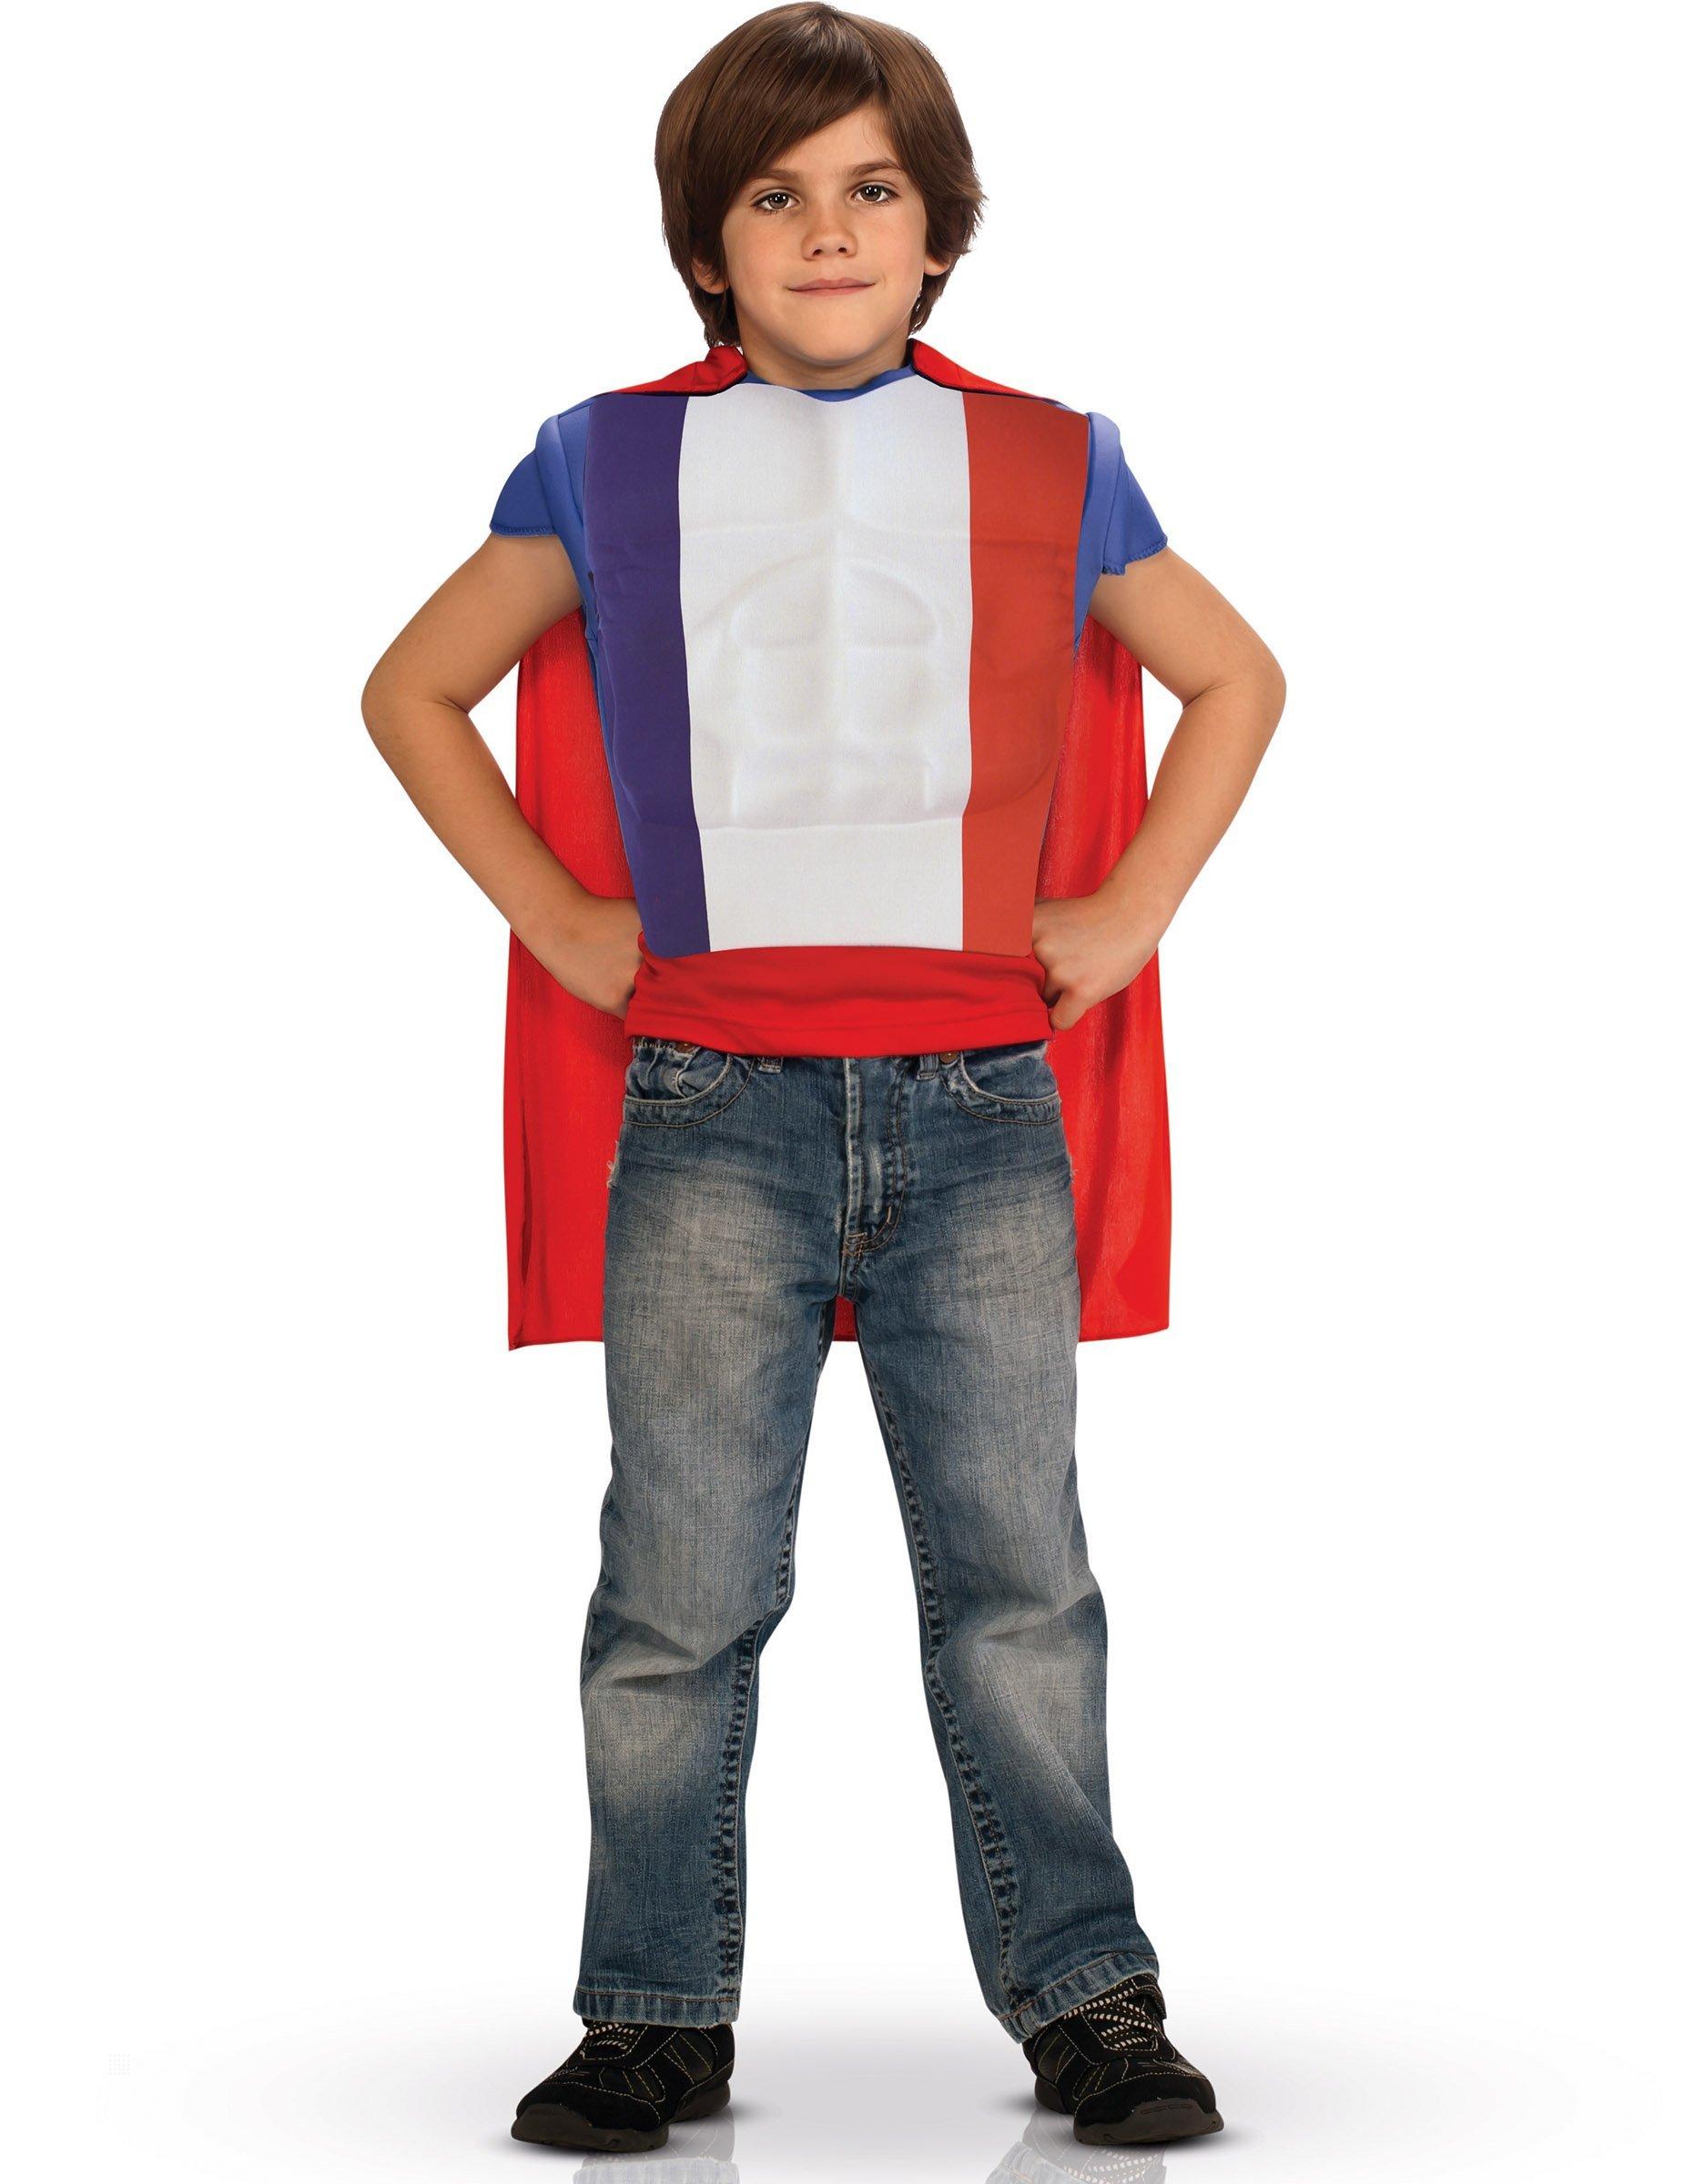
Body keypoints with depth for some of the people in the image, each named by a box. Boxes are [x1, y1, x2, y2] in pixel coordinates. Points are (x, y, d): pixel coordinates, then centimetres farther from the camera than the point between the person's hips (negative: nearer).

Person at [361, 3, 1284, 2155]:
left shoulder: (1049, 466, 10)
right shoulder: (607, 466, 8)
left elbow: (1235, 678, 23)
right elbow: (414, 693, 18)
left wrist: (1132, 912, 12)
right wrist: (557, 920, 9)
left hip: (979, 1107, 1)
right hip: (712, 1109, 0)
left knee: (1017, 1576, 5)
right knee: (682, 1588, 2)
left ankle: (1085, 1995, 17)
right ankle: (657, 2016, 15)